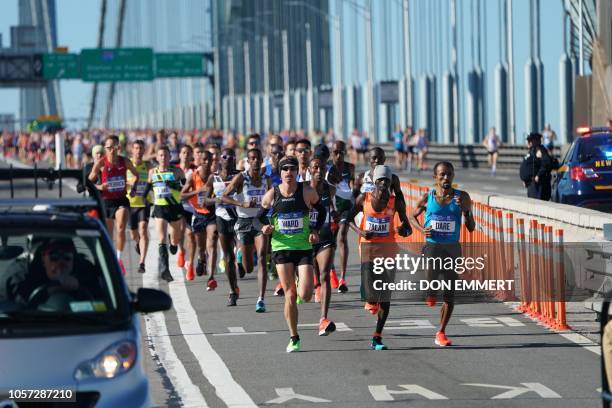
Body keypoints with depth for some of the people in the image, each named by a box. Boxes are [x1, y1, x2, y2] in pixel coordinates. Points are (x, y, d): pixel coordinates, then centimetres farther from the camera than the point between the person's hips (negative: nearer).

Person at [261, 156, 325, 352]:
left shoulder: (307, 192, -4)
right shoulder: (272, 194, -1)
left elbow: (321, 210, 12)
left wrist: (315, 230, -1)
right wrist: (264, 228, -9)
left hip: (304, 247, -1)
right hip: (281, 248, 1)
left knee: (305, 295, -11)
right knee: (290, 296, -1)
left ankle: (301, 286, 28)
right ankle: (294, 338, 12)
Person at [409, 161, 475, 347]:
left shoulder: (462, 197, 0)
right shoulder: (427, 197, -1)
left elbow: (471, 227, 2)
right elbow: (412, 216, 14)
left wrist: (465, 210, -16)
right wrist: (422, 230, -5)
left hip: (452, 248, 2)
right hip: (432, 246, -2)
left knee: (450, 293, 4)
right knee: (431, 274, -29)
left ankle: (441, 333, 18)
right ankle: (430, 292, 10)